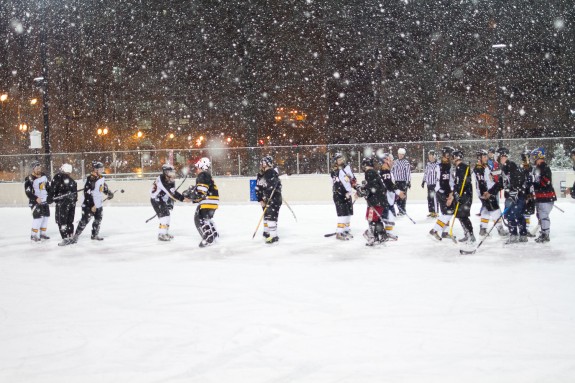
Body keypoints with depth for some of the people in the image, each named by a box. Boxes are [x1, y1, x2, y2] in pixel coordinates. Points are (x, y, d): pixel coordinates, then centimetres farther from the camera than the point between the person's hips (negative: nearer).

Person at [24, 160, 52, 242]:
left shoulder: (44, 176, 5)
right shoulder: (30, 179, -17)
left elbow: (48, 187, 17)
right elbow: (28, 192, -19)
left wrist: (50, 196, 10)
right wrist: (36, 199, -27)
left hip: (45, 201, 7)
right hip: (35, 201, -7)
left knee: (45, 216, 9)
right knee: (38, 217, -15)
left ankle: (42, 233, 21)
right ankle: (33, 235, -5)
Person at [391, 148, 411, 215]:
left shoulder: (406, 162, -7)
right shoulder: (395, 162, 12)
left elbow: (408, 172, -12)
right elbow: (392, 171, 18)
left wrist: (408, 182, -16)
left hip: (403, 182, -6)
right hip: (397, 182, 6)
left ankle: (402, 210, 0)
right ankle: (400, 209, 16)